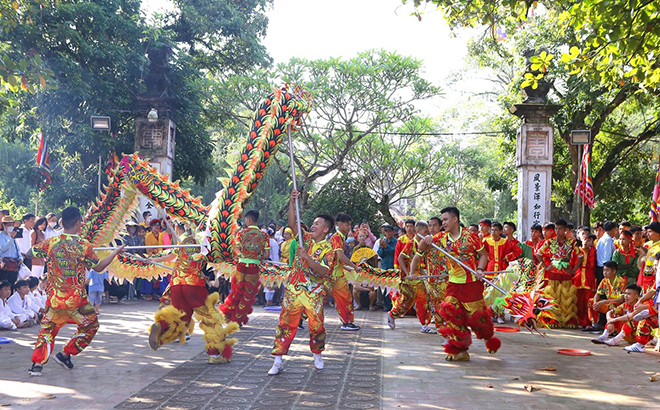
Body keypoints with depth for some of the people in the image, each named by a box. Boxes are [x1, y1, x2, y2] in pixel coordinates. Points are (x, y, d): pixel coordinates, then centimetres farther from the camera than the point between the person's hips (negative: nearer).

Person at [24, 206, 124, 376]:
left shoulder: (50, 242, -2)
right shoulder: (84, 245, -6)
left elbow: (29, 253, 11)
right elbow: (98, 267, 6)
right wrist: (115, 252, 18)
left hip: (54, 297, 3)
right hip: (76, 299, -3)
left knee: (47, 328, 19)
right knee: (91, 325, 20)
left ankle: (37, 363, 4)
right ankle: (65, 354, 16)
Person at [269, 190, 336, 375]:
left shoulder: (328, 249, -6)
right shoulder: (306, 238, 7)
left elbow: (323, 271, -19)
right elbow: (292, 223, -3)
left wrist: (307, 257, -28)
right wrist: (292, 202, -11)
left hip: (313, 294, -3)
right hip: (293, 290, 3)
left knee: (317, 326, 2)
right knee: (286, 324, 0)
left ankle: (317, 355, 29)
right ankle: (278, 361, 2)